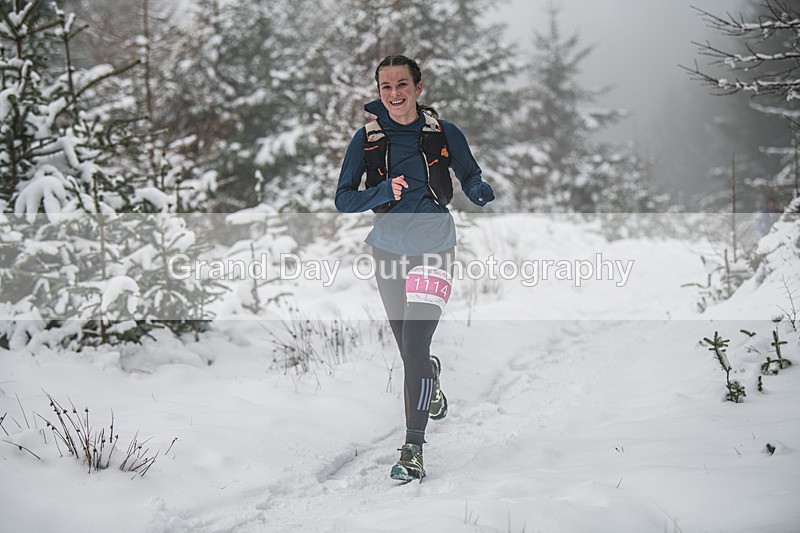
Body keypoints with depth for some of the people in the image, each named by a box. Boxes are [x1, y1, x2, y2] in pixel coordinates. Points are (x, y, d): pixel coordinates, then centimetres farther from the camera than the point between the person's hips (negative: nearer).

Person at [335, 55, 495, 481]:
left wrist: (482, 193, -17)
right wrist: (385, 192, -24)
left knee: (415, 345, -17)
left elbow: (470, 176, 7)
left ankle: (413, 449, -14)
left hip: (434, 247, -3)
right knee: (407, 349, 17)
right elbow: (343, 200, -6)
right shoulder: (367, 139, -5)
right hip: (389, 248, 3)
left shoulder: (443, 133, -7)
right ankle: (431, 381, 54)